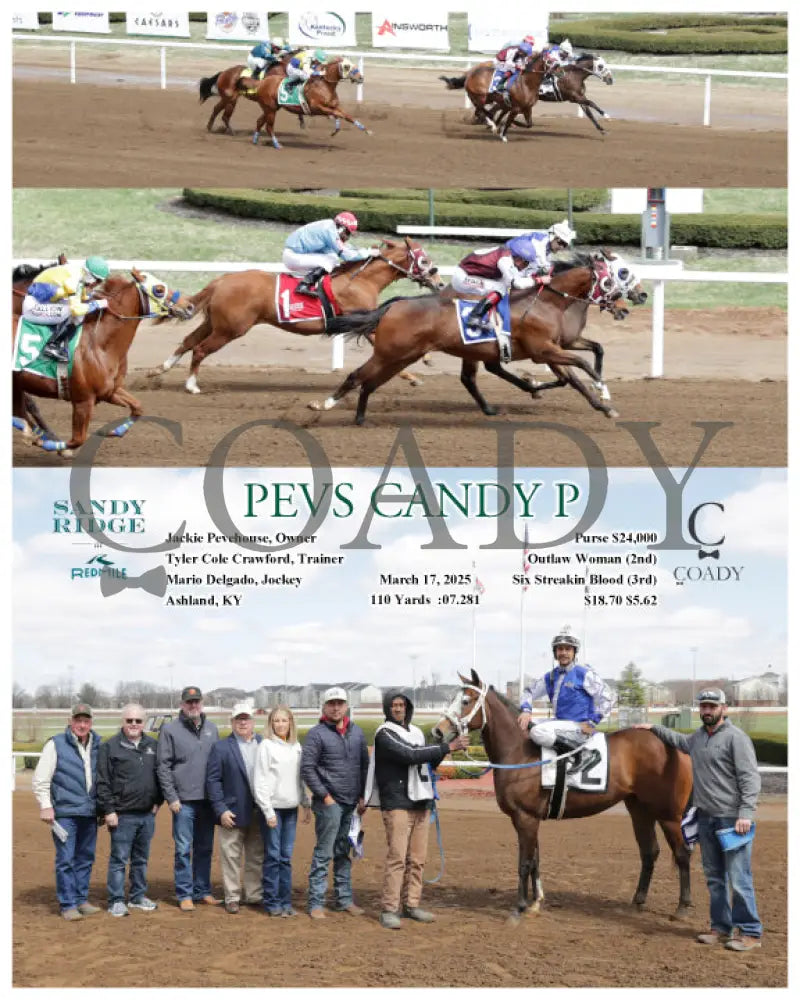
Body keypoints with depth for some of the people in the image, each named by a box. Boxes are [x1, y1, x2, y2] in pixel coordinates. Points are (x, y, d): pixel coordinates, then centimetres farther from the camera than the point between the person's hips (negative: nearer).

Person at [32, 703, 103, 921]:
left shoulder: (97, 746, 12)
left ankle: (81, 900, 20)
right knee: (66, 859, -5)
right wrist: (45, 807, -9)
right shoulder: (56, 745, -2)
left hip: (90, 813, 5)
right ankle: (68, 905, -1)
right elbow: (40, 779, -3)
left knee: (85, 858, 10)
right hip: (65, 812, -5)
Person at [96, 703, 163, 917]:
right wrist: (108, 810, -11)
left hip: (147, 814, 5)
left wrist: (157, 801, 8)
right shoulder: (110, 747, -4)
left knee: (141, 859, 13)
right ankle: (116, 901, 4)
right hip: (122, 816, -5)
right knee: (119, 859, -2)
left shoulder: (153, 746, 11)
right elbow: (103, 782, -7)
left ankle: (138, 897, 23)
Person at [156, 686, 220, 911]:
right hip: (184, 800, -4)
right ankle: (185, 894, 5)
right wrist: (171, 797, -10)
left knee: (205, 848, 10)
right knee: (183, 850, -2)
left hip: (208, 799, 4)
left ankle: (202, 890, 19)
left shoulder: (212, 729, 11)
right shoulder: (170, 730, -3)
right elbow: (163, 766, -4)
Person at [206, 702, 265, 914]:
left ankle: (254, 896, 20)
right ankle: (231, 898, 9)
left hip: (259, 814, 3)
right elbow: (212, 781, -4)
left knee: (257, 858, 10)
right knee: (231, 858, 1)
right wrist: (221, 810, -12)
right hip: (233, 814, -3)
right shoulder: (221, 748, -1)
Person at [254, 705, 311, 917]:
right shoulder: (267, 746, -6)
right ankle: (272, 902, 5)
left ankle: (285, 901, 13)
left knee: (286, 857, 8)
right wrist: (268, 811, -12)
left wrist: (306, 804, 11)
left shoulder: (297, 747, 10)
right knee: (273, 856, -1)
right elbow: (261, 781, -8)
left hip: (291, 808, 5)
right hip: (274, 807, -5)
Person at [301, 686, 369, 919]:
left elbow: (365, 765, 16)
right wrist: (324, 796, -11)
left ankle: (345, 899, 20)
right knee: (323, 853, -5)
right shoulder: (317, 734, -6)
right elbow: (306, 768, -9)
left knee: (344, 853, 13)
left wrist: (362, 796, 10)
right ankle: (316, 903, -1)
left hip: (352, 804, 5)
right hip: (329, 803, -5)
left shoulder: (356, 732, 11)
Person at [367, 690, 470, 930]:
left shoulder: (416, 732, 16)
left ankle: (411, 904, 16)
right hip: (397, 804, -7)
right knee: (397, 857, -10)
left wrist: (442, 751, 2)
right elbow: (410, 756, -21)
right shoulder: (385, 734, -8)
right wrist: (448, 747, -21)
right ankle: (389, 909, -7)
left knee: (417, 858, 8)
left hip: (421, 804, 7)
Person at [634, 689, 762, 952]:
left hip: (732, 819, -8)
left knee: (738, 877, -8)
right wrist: (655, 729, 38)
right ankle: (721, 927, 23)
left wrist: (746, 814, -23)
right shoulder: (698, 737, 14)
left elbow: (750, 778, -15)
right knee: (714, 877, 13)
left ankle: (750, 932, -3)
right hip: (705, 817, 8)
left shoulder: (736, 737, -10)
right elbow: (680, 742, 40)